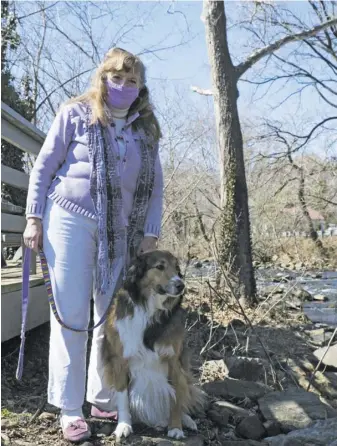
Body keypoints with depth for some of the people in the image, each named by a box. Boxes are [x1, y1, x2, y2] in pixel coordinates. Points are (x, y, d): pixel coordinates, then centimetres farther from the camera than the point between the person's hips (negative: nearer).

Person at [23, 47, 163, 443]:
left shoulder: (146, 128, 13)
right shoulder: (75, 114, 4)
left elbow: (155, 185, 13)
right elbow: (44, 167, 4)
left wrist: (150, 234, 6)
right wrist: (34, 218, -2)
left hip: (121, 233, 4)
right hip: (70, 220, -3)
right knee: (71, 315, -2)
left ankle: (102, 400, 20)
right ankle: (69, 410, 6)